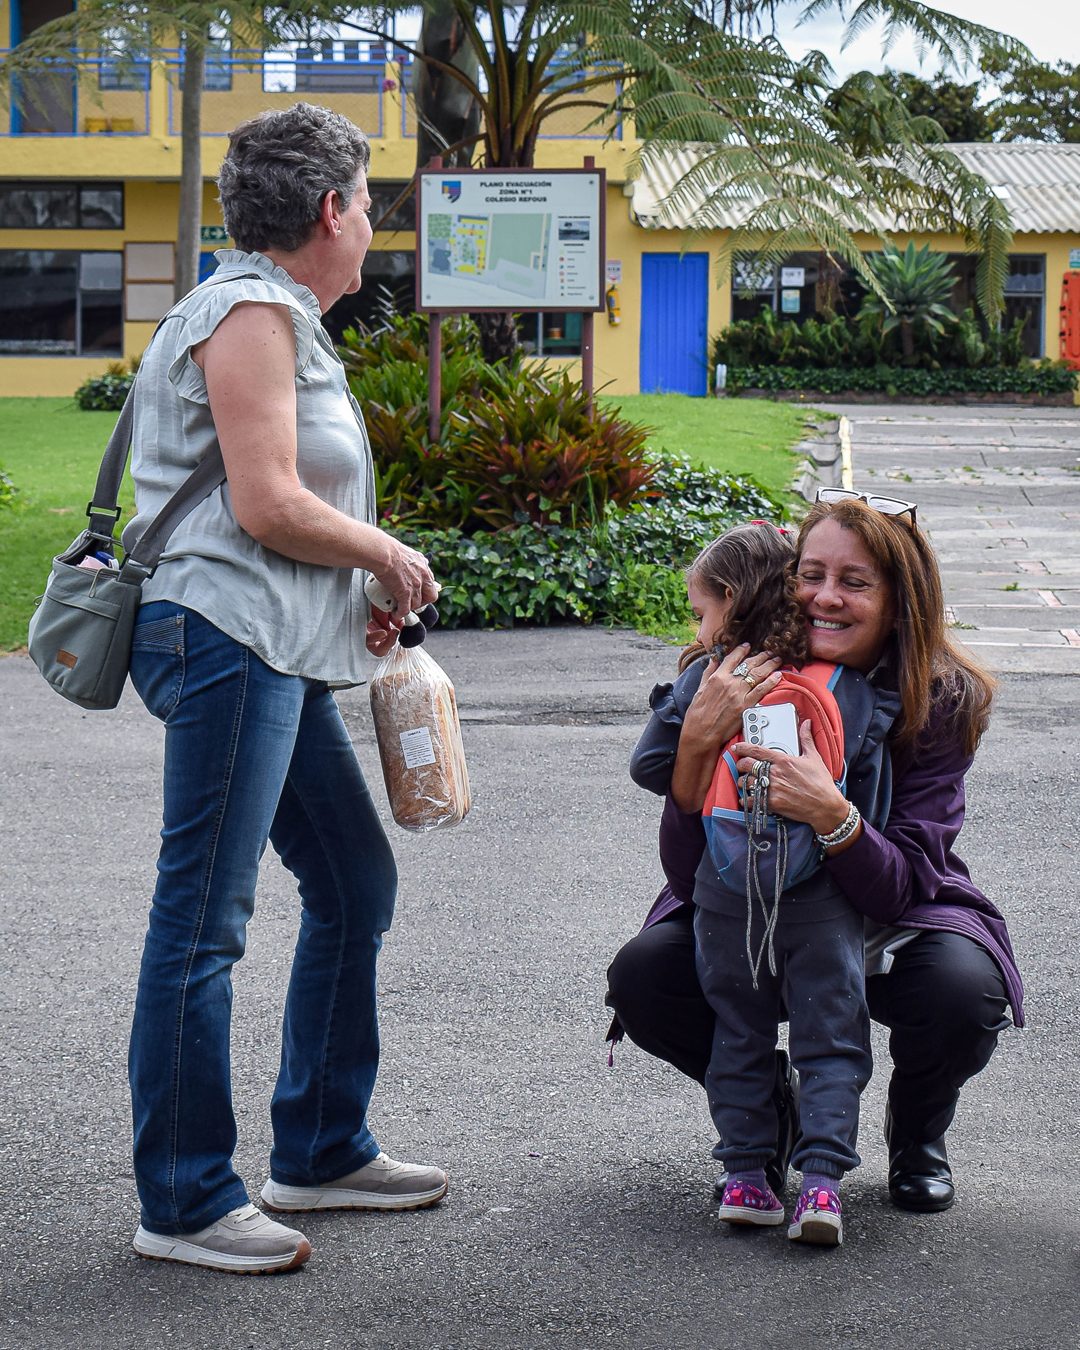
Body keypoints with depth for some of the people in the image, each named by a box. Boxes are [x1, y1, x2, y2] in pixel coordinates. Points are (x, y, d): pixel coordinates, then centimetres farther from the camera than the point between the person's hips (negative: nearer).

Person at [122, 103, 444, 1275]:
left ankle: (320, 1151, 26)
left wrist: (363, 593, 15)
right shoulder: (253, 313, -10)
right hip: (227, 639, -11)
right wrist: (389, 557, -4)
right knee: (202, 919, -7)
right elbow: (266, 505, -18)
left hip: (277, 657, 11)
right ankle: (183, 1204, -1)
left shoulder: (282, 319, 23)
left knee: (355, 883, 16)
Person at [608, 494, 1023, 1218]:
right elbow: (689, 872, -23)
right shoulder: (736, 683, -19)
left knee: (963, 993, -33)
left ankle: (919, 1133, 6)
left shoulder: (943, 699, -21)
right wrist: (696, 742, -39)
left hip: (888, 917, -1)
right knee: (641, 980, -26)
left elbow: (900, 887, -27)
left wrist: (832, 815, -48)